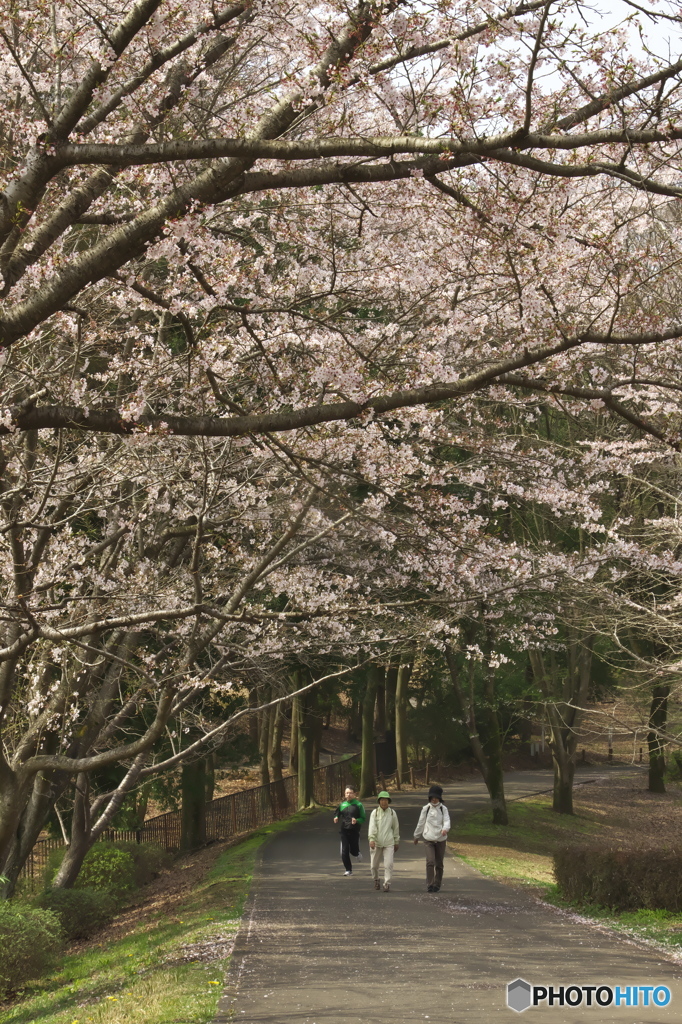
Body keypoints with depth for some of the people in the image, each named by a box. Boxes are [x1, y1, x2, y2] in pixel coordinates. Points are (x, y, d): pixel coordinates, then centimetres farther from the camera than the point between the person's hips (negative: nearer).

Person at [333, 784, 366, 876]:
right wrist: (336, 818, -3)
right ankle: (348, 869, 11)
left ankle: (357, 854, 44)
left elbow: (363, 818, -2)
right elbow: (337, 813, 19)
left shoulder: (358, 805, -6)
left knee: (353, 850, 7)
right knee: (344, 852, -3)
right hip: (344, 830, 3)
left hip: (354, 831, -3)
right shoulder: (342, 804, 4)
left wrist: (357, 821, -22)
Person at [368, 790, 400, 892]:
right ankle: (376, 880, 33)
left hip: (389, 843, 0)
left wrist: (397, 841, 16)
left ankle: (387, 884, -6)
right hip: (376, 842, 0)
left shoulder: (392, 813, 5)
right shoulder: (375, 813, 0)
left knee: (389, 864, -11)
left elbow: (396, 828, 13)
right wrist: (371, 839, -24)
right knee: (374, 864, 9)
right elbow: (372, 827, -11)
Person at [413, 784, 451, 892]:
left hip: (440, 839, 1)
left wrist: (445, 828, -33)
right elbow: (421, 823, 13)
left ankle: (437, 885, 20)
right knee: (430, 861, -15)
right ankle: (429, 885, -12)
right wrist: (416, 836, 22)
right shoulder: (426, 809, 3)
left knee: (439, 863, 7)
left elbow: (447, 820, -11)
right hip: (428, 839, -1)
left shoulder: (443, 809, 2)